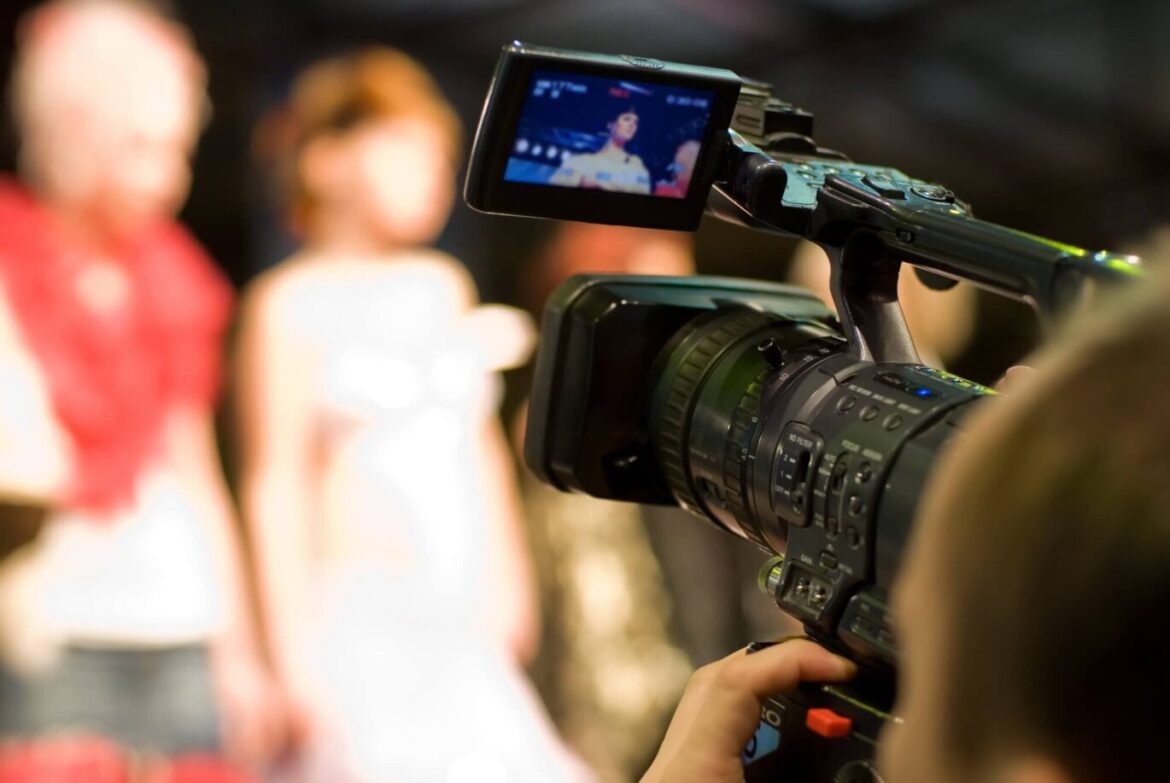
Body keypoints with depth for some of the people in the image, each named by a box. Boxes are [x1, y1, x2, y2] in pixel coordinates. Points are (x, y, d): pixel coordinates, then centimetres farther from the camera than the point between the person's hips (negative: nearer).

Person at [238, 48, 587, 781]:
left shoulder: (444, 285, 13)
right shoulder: (292, 303, -4)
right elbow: (278, 483, -7)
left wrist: (507, 584, 18)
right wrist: (297, 645, -10)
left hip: (459, 624, 6)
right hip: (361, 617, -6)